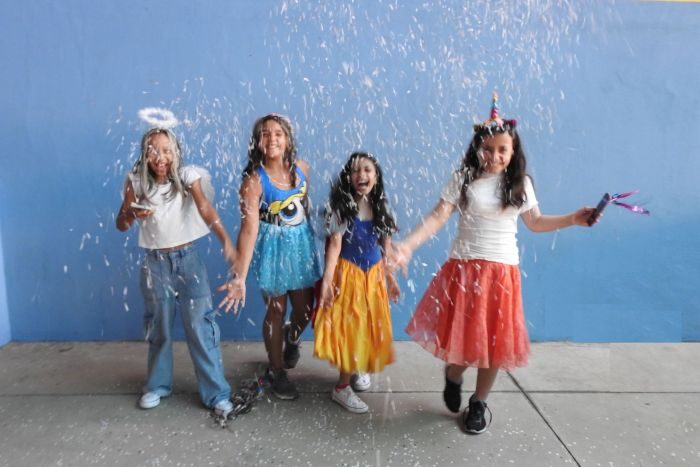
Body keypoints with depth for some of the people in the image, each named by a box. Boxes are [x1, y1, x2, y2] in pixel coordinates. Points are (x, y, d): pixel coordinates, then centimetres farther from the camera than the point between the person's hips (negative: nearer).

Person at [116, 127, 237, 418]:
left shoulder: (187, 176, -11)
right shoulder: (136, 182, -3)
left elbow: (205, 208, -27)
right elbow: (121, 225, 0)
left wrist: (225, 240, -44)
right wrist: (131, 214, -24)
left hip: (187, 258, -2)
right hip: (155, 263, 2)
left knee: (200, 325, -3)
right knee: (158, 327, 15)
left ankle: (217, 393, 8)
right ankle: (157, 386, 35)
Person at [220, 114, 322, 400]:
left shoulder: (301, 169, -6)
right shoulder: (254, 180, -20)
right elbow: (249, 227, -28)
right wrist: (240, 277, -35)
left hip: (302, 243, 4)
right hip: (273, 248, -4)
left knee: (305, 310, 12)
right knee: (276, 311, 9)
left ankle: (292, 339, 50)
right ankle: (276, 371, 33)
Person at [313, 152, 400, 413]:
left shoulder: (380, 208, 2)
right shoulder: (341, 207, -12)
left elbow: (386, 246, 9)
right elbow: (334, 244, -16)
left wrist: (390, 276, 12)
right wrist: (327, 279, -23)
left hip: (374, 275, 5)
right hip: (348, 274, -5)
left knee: (370, 326, 14)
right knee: (348, 327, -1)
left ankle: (359, 369, 39)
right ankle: (341, 387, 14)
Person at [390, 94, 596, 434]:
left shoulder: (520, 184, 4)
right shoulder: (464, 178, -4)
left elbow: (535, 222, 13)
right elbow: (438, 217, -10)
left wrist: (573, 219, 0)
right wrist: (407, 245, -21)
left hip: (501, 271, 2)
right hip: (463, 268, -2)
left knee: (493, 340, 6)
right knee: (460, 334, 4)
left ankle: (479, 404, 29)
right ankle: (453, 377, 40)